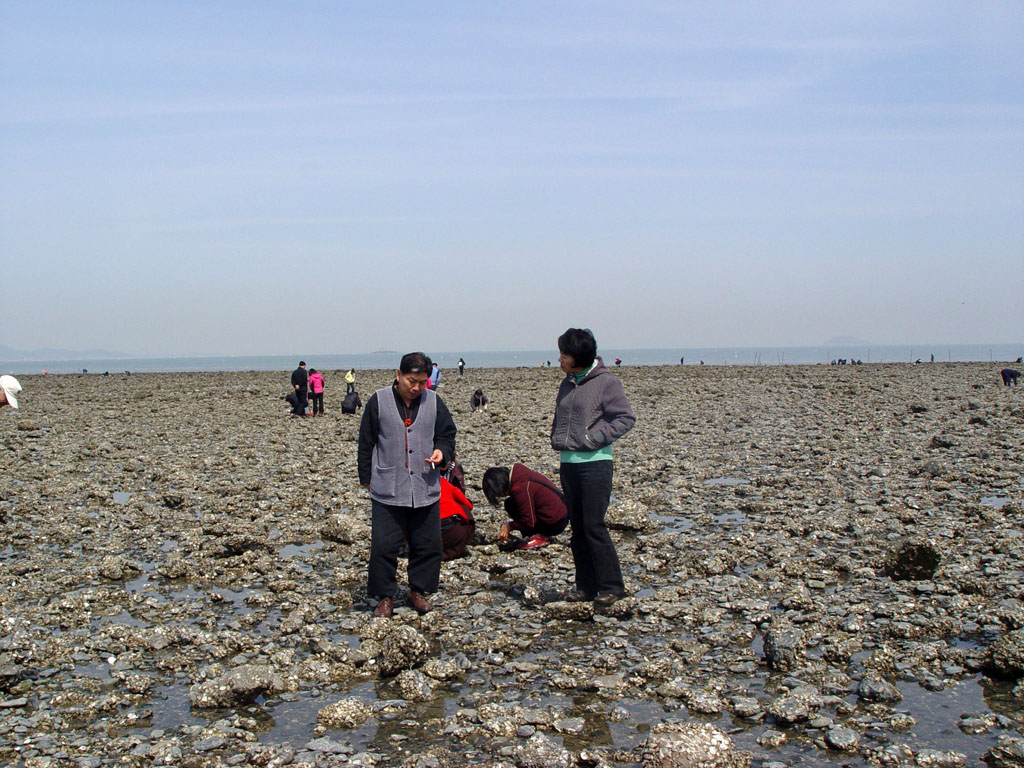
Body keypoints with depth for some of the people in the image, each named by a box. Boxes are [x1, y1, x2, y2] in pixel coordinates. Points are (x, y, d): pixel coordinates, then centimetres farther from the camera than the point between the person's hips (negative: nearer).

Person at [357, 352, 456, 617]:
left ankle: (418, 590, 26)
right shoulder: (379, 401, -2)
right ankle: (385, 596, 14)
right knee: (383, 546, -3)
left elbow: (447, 435, 13)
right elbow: (366, 443, 4)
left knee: (428, 545, 7)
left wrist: (442, 451, -9)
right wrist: (367, 477, 5)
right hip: (387, 492, -2)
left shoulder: (434, 402, 5)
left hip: (426, 491, 3)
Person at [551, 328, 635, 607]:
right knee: (577, 528, 9)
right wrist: (556, 438, 9)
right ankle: (586, 585, 17)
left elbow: (626, 418, -12)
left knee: (594, 526, -9)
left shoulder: (605, 383, -8)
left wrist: (596, 437, -17)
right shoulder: (567, 384, 13)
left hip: (595, 462, -7)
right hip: (568, 463, 7)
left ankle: (611, 586, 2)